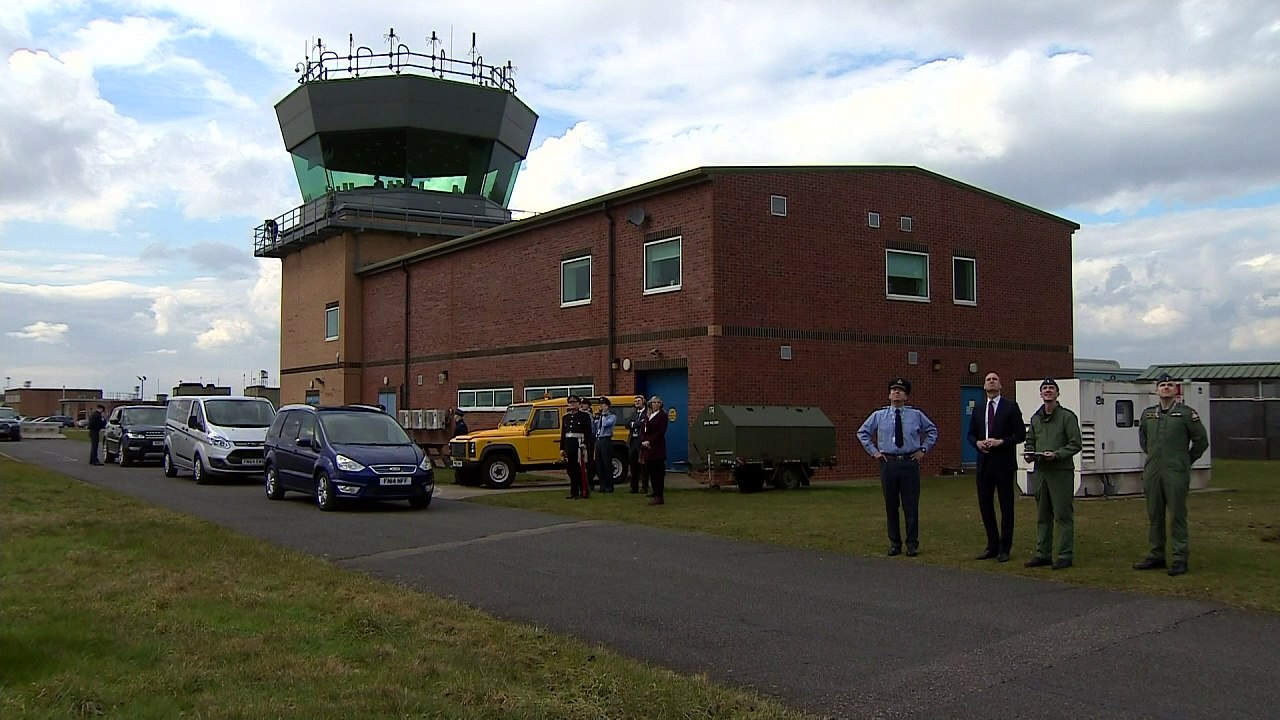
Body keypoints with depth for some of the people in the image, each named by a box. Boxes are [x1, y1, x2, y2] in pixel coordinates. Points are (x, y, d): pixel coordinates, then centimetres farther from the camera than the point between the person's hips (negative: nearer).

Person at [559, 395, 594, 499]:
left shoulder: (584, 416, -2)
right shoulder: (566, 417, 14)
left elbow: (588, 432, -6)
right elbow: (563, 434, 16)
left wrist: (585, 445, -16)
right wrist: (562, 448, 12)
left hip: (579, 444, -6)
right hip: (569, 444, 6)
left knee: (581, 469, -5)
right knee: (571, 470, 8)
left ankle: (584, 492, -1)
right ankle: (574, 492, 15)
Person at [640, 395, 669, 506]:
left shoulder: (662, 415, -3)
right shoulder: (647, 415, 16)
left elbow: (661, 432, -10)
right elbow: (642, 430, 12)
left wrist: (650, 442, -15)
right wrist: (643, 441, -5)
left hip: (657, 448, -6)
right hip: (647, 447, 6)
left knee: (658, 472, -8)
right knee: (650, 471, 9)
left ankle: (659, 497, -9)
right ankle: (655, 492, 21)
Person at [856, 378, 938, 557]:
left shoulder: (916, 414, 5)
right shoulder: (879, 415, 5)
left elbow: (932, 430, 17)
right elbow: (862, 432, 15)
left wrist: (923, 449, 7)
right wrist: (873, 451, 6)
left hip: (910, 463, -1)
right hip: (888, 463, 1)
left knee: (911, 505, 1)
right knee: (891, 505, 6)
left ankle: (912, 543, 10)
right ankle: (894, 543, 16)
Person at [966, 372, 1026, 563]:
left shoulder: (1010, 407, -2)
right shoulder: (978, 410, 12)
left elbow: (1020, 434, -6)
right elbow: (971, 434, 16)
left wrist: (1000, 442, -17)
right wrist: (978, 443, -4)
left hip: (1003, 463, -5)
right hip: (984, 462, 5)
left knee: (1006, 506, 2)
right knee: (985, 504, 8)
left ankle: (1004, 549, 9)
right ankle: (992, 545, 19)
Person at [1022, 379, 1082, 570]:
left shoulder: (1067, 416, -3)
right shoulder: (1036, 418, 16)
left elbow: (1075, 444, -8)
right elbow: (1030, 441, 22)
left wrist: (1056, 454, -20)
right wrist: (1028, 453, 1)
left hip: (1061, 471, -6)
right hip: (1040, 471, 6)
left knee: (1063, 515, -4)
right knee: (1042, 516, 11)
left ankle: (1065, 555, 1)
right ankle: (1043, 554, 18)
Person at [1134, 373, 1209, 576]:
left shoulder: (1186, 413, -2)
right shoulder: (1148, 414, 12)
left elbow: (1201, 441, 4)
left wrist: (1186, 461, 8)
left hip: (1176, 474, -5)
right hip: (1152, 473, 5)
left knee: (1177, 516, -4)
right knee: (1154, 516, 9)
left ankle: (1180, 558, 2)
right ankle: (1156, 555, 17)